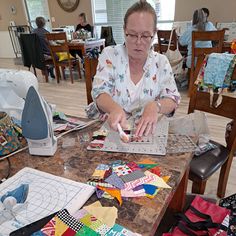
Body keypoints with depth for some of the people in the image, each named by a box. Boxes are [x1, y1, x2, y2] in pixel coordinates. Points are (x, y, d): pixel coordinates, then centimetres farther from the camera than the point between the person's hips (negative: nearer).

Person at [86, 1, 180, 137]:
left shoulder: (161, 62, 1)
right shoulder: (110, 55, -3)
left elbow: (172, 100, -4)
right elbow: (100, 92, -12)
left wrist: (155, 106, -28)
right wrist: (114, 108, -35)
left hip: (146, 131, 1)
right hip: (109, 126, 0)